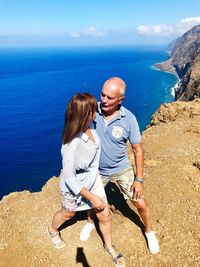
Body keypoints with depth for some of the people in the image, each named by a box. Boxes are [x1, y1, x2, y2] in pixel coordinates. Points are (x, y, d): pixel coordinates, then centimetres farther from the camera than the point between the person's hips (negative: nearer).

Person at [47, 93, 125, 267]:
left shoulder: (90, 125, -18)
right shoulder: (72, 144, -39)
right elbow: (69, 177, -30)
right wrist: (91, 197, -23)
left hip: (93, 179, 6)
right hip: (75, 187, -5)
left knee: (105, 215, 15)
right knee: (68, 213, 25)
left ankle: (109, 246, 44)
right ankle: (53, 230, 61)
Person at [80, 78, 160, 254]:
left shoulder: (129, 118, -21)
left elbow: (137, 150, -11)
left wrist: (139, 179, -11)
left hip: (122, 169, -1)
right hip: (97, 170, 2)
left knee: (140, 203, 6)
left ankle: (149, 231, 38)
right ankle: (90, 222, 55)